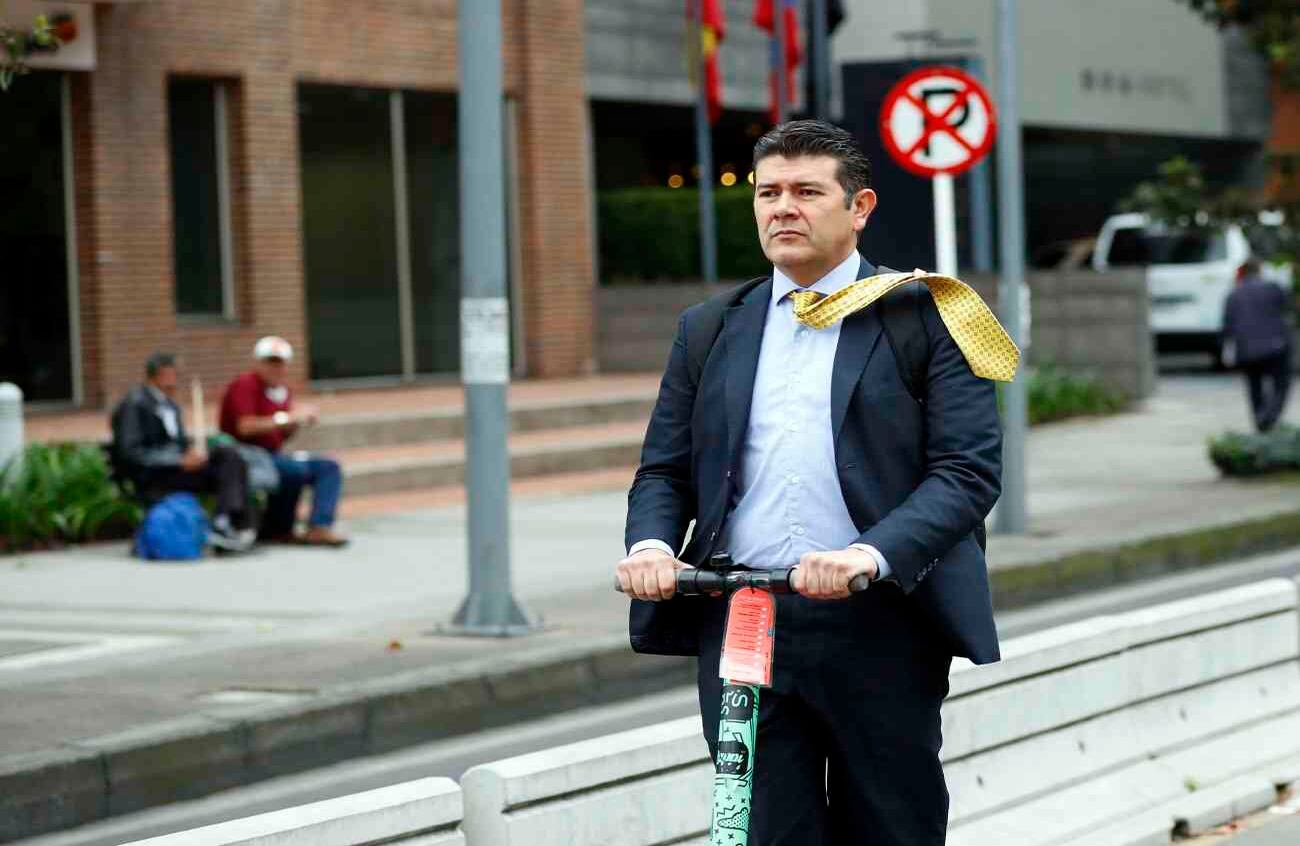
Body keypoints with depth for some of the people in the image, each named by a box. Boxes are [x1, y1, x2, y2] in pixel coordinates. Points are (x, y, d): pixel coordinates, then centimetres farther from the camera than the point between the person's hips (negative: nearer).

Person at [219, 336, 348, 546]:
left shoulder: (283, 390, 15)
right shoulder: (244, 385, -11)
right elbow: (245, 427, -23)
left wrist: (300, 421, -3)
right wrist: (287, 418, -22)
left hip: (271, 455, 9)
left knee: (329, 467, -5)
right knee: (295, 470, -32)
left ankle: (319, 527, -23)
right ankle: (278, 530, -16)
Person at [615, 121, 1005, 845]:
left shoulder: (927, 317, 2)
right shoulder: (707, 330, 15)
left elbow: (970, 470, -7)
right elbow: (665, 470, 17)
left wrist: (872, 554, -23)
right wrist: (652, 542, -6)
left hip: (880, 628, -3)